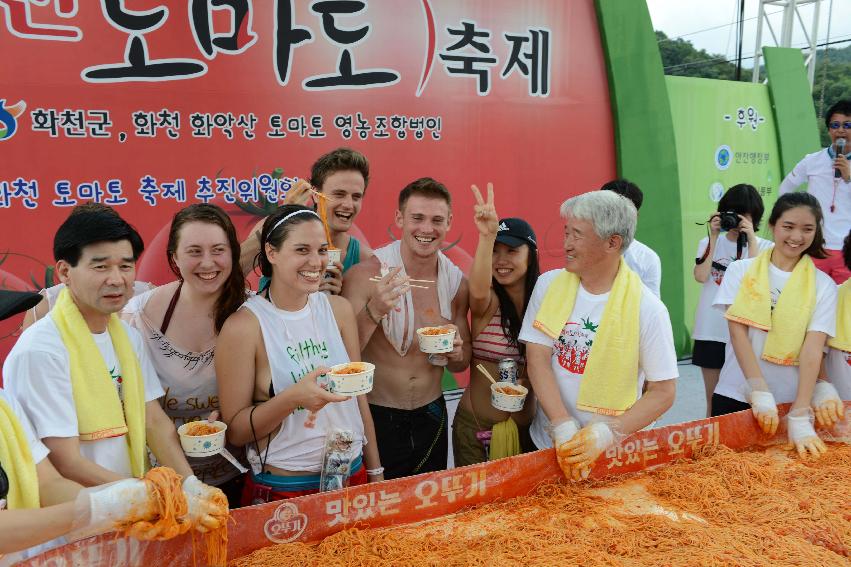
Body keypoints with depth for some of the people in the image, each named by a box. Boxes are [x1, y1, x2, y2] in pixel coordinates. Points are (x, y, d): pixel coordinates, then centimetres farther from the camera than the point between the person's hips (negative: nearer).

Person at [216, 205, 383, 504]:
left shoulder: (339, 309, -2)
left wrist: (375, 473, 8)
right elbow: (235, 430, -11)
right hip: (281, 490, -4)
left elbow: (358, 395, 6)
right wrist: (293, 397, -27)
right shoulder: (243, 325, -15)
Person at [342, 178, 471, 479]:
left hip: (431, 417, 5)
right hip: (376, 419, -4)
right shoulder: (365, 274, -15)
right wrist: (374, 311, -32)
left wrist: (456, 352, -12)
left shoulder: (456, 281, -1)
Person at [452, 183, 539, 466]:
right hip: (475, 427, -3)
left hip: (526, 428, 3)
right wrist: (487, 236, -49)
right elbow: (479, 290, -35)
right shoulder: (487, 304, -10)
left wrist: (529, 381, -14)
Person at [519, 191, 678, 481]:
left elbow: (664, 391, -9)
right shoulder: (549, 285, -6)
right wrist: (563, 427, -21)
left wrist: (607, 433, -21)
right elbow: (537, 358, -10)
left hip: (613, 454, -2)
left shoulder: (647, 308, -13)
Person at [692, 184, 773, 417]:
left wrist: (751, 238, -13)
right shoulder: (709, 242, 9)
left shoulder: (764, 246, 4)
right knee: (713, 397, 11)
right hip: (711, 330, 2)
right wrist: (714, 237, -7)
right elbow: (701, 276, -8)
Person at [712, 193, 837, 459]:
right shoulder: (741, 271, 0)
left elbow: (812, 349, -9)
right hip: (735, 397, 0)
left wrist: (799, 418, -17)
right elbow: (738, 334, -8)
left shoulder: (823, 285, 1)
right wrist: (761, 393, -19)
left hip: (790, 402, 0)